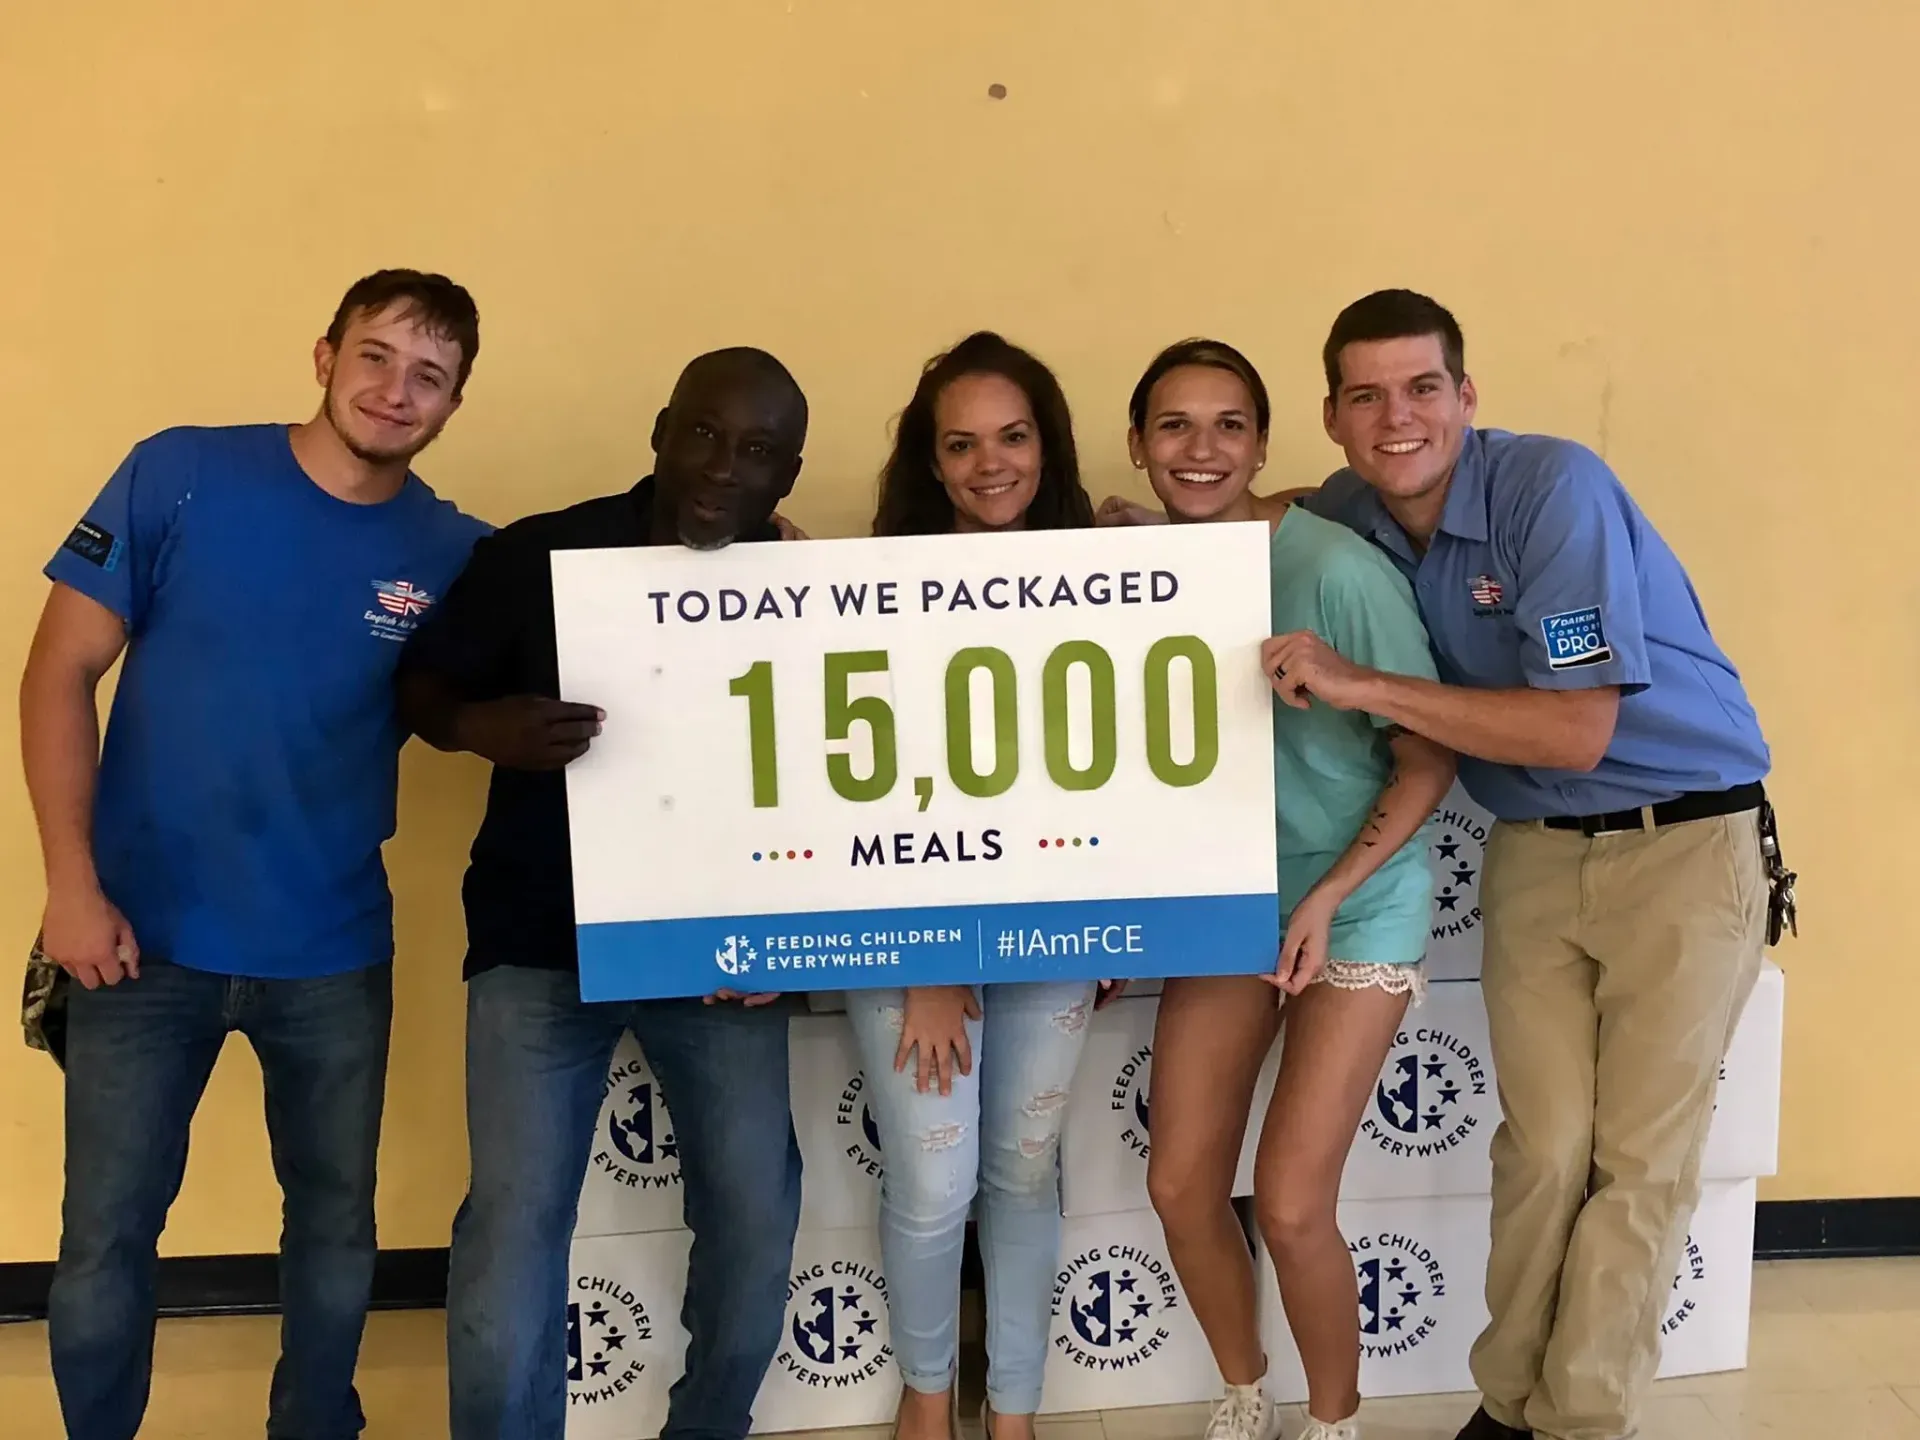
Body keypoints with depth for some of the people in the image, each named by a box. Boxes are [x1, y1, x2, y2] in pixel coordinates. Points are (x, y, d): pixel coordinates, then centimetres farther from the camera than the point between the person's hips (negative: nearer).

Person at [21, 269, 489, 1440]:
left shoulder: (454, 554, -3)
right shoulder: (180, 474, -8)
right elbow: (60, 673, -5)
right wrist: (73, 883, -10)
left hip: (336, 955, 2)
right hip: (148, 937, -2)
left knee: (336, 1229, 17)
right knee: (106, 1237, 8)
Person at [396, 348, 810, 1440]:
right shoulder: (539, 557, -7)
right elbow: (421, 688, 2)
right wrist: (483, 725, -21)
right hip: (544, 946, -1)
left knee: (759, 1217, 6)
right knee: (516, 1224, -5)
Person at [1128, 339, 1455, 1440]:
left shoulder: (1336, 569, -20)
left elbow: (1430, 761, -14)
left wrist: (1326, 900, -20)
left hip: (1358, 908, -4)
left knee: (1290, 1206, -6)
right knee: (1181, 1186, 5)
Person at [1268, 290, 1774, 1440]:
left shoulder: (1556, 486, -20)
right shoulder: (1344, 519, -3)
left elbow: (1577, 731, -25)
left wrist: (1359, 685, -27)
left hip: (1687, 841, -4)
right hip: (1534, 854, 4)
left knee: (1642, 1161, 1)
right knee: (1543, 1148, 4)